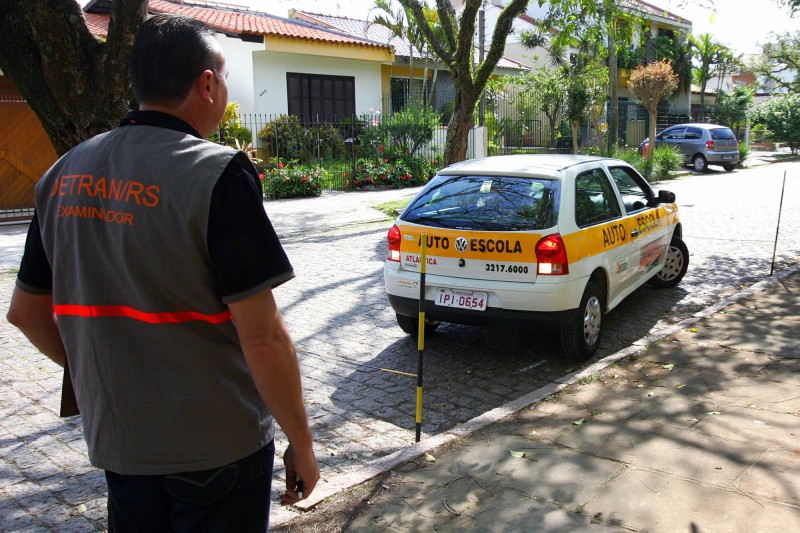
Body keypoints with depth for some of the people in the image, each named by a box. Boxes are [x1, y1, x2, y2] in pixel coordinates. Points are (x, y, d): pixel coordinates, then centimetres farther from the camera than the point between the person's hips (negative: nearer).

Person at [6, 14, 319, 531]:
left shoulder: (65, 173, 1)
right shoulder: (218, 173, -19)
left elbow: (25, 311, 10)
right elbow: (262, 337, -21)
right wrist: (302, 444, -10)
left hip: (115, 441, 6)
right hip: (215, 446, -5)